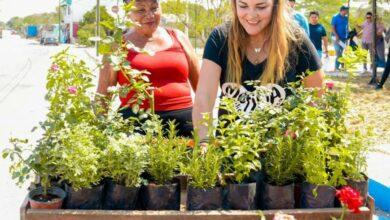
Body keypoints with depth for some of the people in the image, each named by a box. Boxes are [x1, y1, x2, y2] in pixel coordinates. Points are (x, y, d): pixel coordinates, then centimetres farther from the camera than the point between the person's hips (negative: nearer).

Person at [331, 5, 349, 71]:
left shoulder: (346, 18, 10)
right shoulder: (335, 17, -6)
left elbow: (347, 27, 17)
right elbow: (333, 28, -9)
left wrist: (347, 37, 8)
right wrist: (336, 36, -18)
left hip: (344, 38, 6)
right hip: (337, 38, -6)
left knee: (341, 53, 7)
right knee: (338, 53, -10)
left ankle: (337, 67, 14)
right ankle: (336, 67, -4)